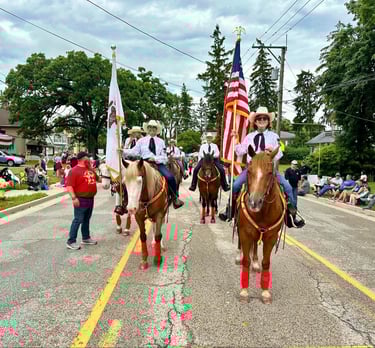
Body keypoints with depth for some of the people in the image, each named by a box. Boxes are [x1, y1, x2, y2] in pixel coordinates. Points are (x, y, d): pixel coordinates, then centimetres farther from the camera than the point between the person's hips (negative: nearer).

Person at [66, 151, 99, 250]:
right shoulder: (74, 170, -13)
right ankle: (71, 242, 0)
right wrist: (74, 198, -25)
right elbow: (69, 185, -20)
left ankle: (86, 238, 29)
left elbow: (96, 178, 31)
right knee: (78, 220, -6)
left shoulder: (90, 169, 12)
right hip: (81, 200, -8)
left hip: (90, 199, 8)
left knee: (86, 220, 17)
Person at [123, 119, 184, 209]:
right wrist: (123, 151, -17)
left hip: (158, 163, 0)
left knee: (170, 178, -23)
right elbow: (134, 152, -1)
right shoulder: (141, 140, 11)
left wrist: (155, 158, -12)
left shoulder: (161, 141, 13)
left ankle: (175, 199, -5)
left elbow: (164, 157, 6)